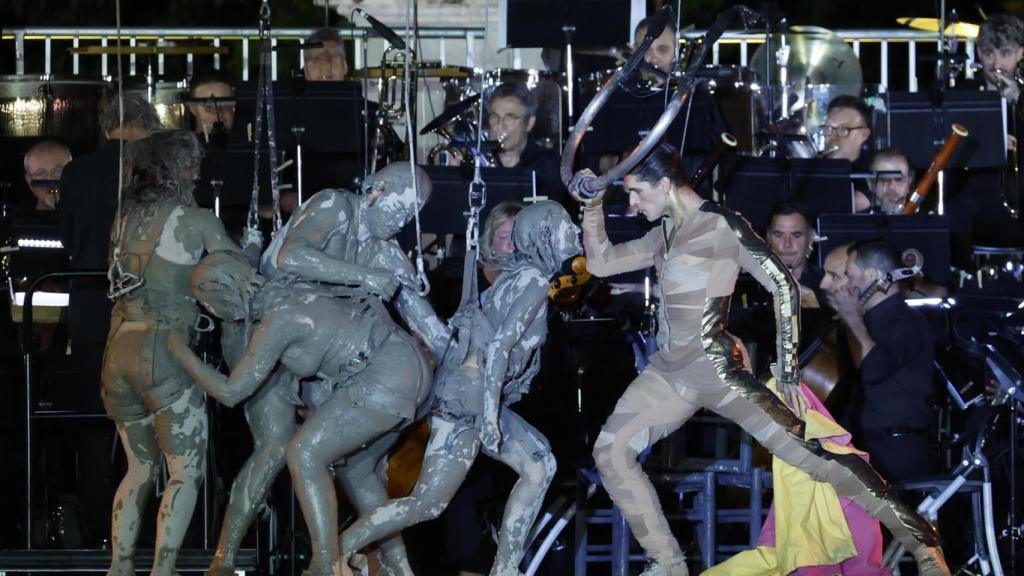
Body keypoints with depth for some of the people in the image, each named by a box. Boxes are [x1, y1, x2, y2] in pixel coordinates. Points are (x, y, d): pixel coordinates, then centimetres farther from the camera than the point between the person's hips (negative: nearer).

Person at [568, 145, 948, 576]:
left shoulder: (719, 226, -9)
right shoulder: (665, 234, 15)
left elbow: (782, 286, -12)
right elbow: (600, 263, 22)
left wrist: (788, 374, -14)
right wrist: (592, 205, 7)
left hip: (717, 369, -8)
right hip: (668, 372, 8)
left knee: (808, 450, -14)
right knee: (610, 451, -1)